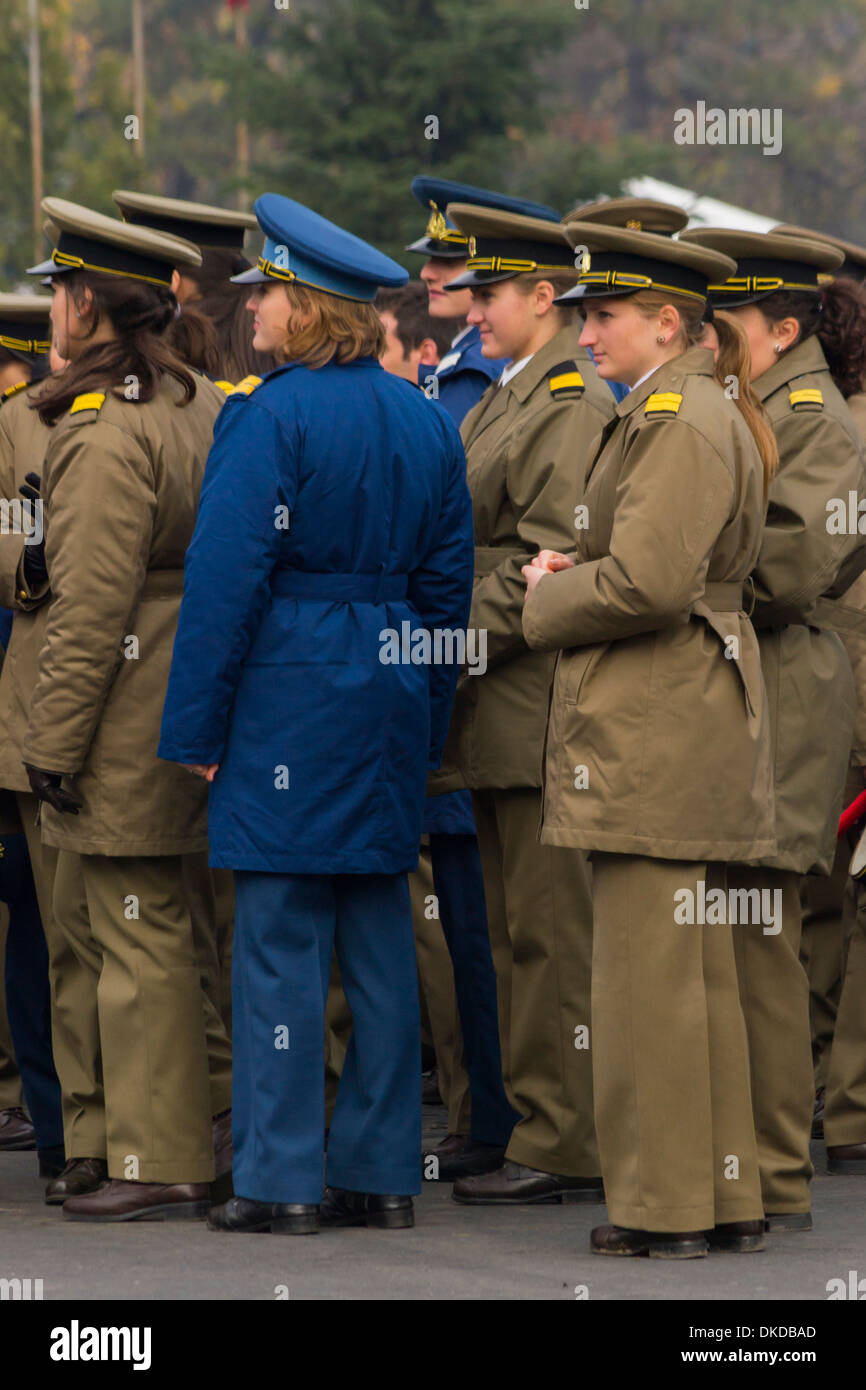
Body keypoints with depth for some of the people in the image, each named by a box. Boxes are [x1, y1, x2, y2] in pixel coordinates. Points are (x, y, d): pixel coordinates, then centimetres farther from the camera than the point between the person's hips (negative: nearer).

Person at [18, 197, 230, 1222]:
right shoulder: (199, 405, 10)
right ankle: (100, 1139, 24)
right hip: (179, 704, 10)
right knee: (86, 920, 18)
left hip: (122, 728, -10)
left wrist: (53, 742, -15)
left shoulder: (103, 433, -18)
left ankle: (162, 1167, 1)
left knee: (139, 933, -4)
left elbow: (92, 610, -20)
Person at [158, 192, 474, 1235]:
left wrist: (195, 728, -9)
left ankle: (281, 1181, -2)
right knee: (379, 932, 10)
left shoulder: (270, 416, -11)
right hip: (392, 700, 7)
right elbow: (449, 580, 14)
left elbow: (224, 580, -14)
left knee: (280, 935, -3)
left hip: (289, 696, -7)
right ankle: (381, 1174, 12)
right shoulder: (425, 421, 10)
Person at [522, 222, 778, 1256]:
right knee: (697, 971, 13)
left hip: (652, 733, -11)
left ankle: (662, 1208, -2)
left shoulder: (680, 422, -15)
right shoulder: (695, 415, 18)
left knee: (646, 973, -6)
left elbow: (649, 582, -24)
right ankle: (725, 1194, 18)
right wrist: (572, 570, 8)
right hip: (690, 733, 11)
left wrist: (546, 604, -7)